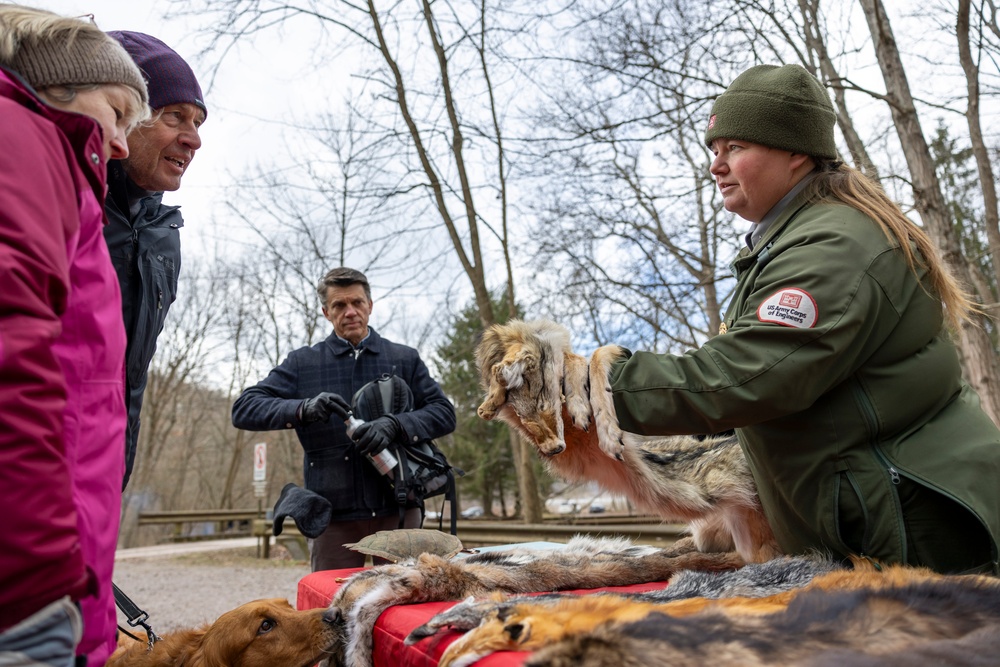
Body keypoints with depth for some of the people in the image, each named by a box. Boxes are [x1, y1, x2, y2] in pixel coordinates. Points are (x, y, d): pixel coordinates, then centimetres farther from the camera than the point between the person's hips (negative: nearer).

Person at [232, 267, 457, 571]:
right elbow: (244, 409, 0)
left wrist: (394, 426, -19)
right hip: (333, 516, 0)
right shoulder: (303, 363, 7)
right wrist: (303, 408, -19)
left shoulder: (405, 359, 9)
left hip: (398, 509, 1)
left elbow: (444, 413, 1)